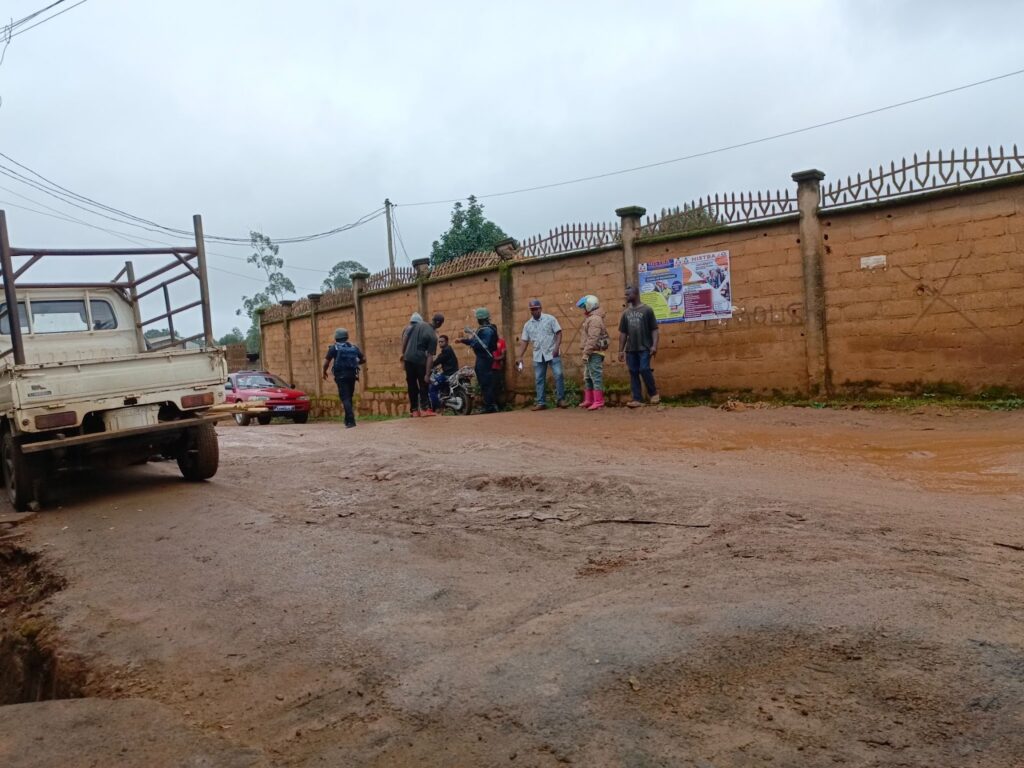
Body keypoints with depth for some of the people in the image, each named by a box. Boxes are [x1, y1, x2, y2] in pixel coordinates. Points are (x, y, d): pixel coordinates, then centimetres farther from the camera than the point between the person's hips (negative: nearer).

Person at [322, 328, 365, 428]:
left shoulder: (334, 348, 0)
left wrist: (324, 372, 13)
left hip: (341, 376, -4)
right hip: (352, 375, 4)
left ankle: (351, 421, -20)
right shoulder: (354, 348, 11)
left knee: (345, 398, -7)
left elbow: (326, 362, -4)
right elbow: (363, 360, 12)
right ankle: (348, 420, 23)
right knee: (349, 398, 17)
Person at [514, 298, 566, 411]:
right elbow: (524, 342, 9)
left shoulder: (550, 319, -1)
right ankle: (540, 402, 10)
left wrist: (557, 347, -17)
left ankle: (561, 399, 1)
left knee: (558, 375, -9)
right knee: (538, 379, 4)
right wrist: (519, 357, 2)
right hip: (538, 356, 4)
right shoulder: (528, 325, 9)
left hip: (552, 353, -4)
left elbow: (558, 333, -4)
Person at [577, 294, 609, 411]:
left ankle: (598, 402, -9)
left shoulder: (595, 319, -14)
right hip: (592, 353, 11)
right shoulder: (591, 318, 18)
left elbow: (592, 339, -22)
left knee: (596, 376, -9)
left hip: (594, 353, -11)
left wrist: (586, 353, -22)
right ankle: (588, 400, 22)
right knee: (588, 377, 15)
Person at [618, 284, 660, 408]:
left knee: (644, 370, -13)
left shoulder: (647, 310, -2)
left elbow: (654, 329, -5)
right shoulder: (626, 312, 11)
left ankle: (653, 393, 7)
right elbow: (622, 333, 13)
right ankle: (637, 399, 8)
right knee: (633, 373, 3)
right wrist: (621, 350, 10)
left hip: (645, 348, -5)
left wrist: (654, 345, -15)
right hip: (630, 349, 5)